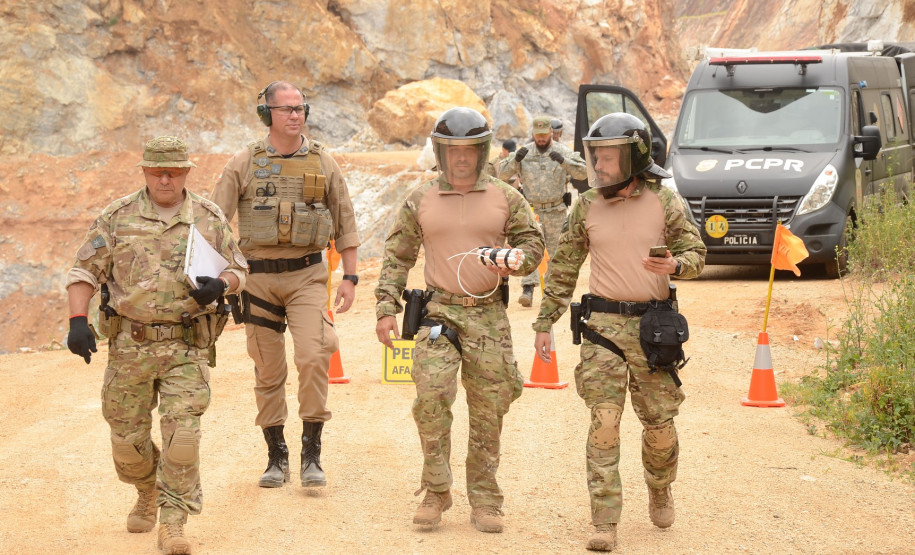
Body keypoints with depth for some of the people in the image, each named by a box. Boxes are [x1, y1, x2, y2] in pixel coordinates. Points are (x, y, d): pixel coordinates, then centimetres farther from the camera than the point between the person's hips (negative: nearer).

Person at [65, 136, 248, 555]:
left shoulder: (209, 218, 4)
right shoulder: (117, 218, 1)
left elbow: (237, 269, 12)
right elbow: (84, 271, 2)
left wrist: (220, 284, -12)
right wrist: (77, 321, -11)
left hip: (186, 347, -1)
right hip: (130, 345, 1)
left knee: (182, 431, -13)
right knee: (127, 436, 8)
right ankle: (148, 493, 39)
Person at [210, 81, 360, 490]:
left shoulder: (322, 163, 5)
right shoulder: (244, 164, 0)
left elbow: (345, 221, 11)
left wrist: (350, 277, 6)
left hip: (307, 275, 0)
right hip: (259, 277, 0)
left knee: (314, 357, -16)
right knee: (268, 372, 5)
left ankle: (311, 454, -7)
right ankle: (276, 457, 17)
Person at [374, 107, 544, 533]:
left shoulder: (506, 199, 7)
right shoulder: (419, 201, 6)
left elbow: (533, 243, 12)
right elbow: (397, 258, 9)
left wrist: (514, 261, -11)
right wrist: (386, 309, 0)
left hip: (489, 317, 1)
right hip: (438, 313, -1)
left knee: (488, 413, 2)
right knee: (431, 395, -18)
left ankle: (484, 502, 12)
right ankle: (435, 491, -4)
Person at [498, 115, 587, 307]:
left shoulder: (563, 151, 0)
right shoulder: (525, 152, 4)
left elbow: (583, 172, -9)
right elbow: (502, 173, 2)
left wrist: (564, 161, -24)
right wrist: (515, 160, -17)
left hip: (556, 212, 0)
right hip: (532, 210, 0)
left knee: (556, 251, 7)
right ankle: (528, 288, -13)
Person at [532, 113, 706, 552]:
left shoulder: (664, 202, -2)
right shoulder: (586, 207, 2)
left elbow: (696, 253, 2)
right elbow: (563, 269, 8)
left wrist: (675, 264, -21)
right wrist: (544, 323, 6)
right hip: (603, 325, 0)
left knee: (659, 423, 8)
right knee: (604, 422, -10)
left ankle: (659, 490, 38)